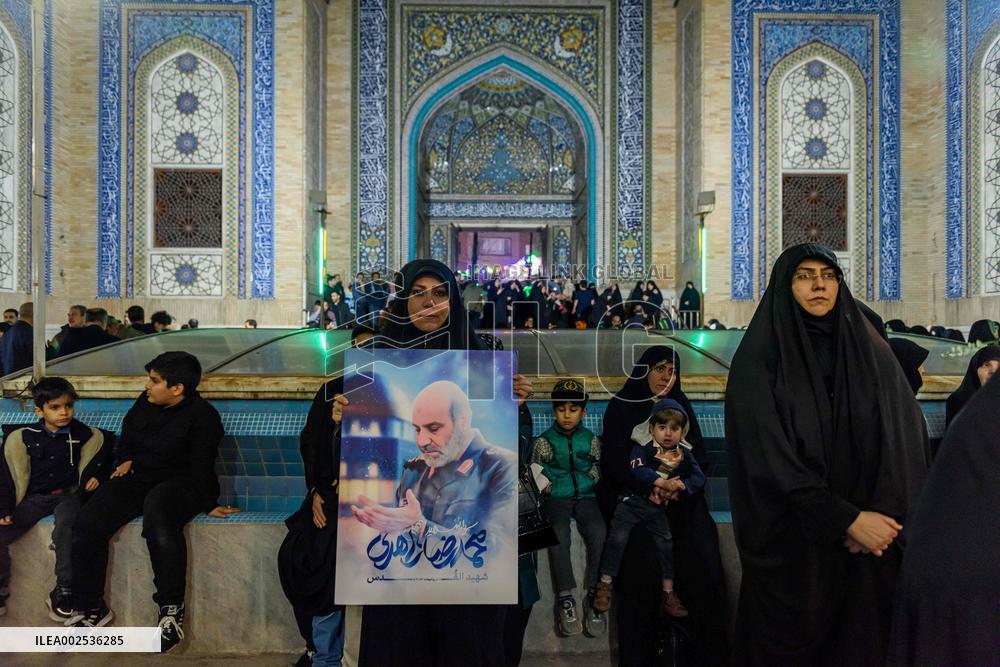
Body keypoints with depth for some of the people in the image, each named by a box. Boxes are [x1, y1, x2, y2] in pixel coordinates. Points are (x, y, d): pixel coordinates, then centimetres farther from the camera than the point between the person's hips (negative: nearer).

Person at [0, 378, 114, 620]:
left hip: (68, 494, -2)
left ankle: (63, 591, -24)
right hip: (34, 498, 2)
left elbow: (109, 445, 18)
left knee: (65, 527, -34)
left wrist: (98, 475, 7)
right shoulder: (22, 437, 1)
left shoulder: (83, 434, 1)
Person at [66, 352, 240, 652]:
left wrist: (208, 504, -15)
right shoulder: (145, 401, 8)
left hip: (178, 483, -7)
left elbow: (201, 466, -12)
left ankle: (171, 608, -28)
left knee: (158, 519, -40)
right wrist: (125, 459, 13)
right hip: (138, 477, 7)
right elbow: (127, 432, 28)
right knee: (86, 525, -15)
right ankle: (90, 608, 1)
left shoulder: (202, 416, -11)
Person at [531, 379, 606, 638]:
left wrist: (589, 479, 0)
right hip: (555, 498, -1)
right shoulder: (544, 441, 7)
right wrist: (544, 485, -4)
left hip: (585, 496, 1)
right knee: (559, 534, -30)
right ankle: (566, 597, -22)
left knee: (598, 532, -28)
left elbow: (598, 467, 18)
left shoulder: (591, 440, 11)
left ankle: (594, 595, -18)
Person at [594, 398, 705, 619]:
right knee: (618, 537, -14)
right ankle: (605, 586, -3)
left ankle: (668, 593, 14)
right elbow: (638, 470, -27)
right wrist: (664, 482, -33)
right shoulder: (643, 447, -11)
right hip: (632, 501, -4)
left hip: (657, 507, 4)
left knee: (666, 544, 1)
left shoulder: (684, 454, 4)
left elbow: (699, 478, -2)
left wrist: (680, 484, -20)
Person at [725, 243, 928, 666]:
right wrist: (848, 520, -16)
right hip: (792, 540, -3)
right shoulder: (760, 359, -6)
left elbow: (905, 437, -2)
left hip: (871, 537, 3)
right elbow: (769, 455, -13)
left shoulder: (871, 350, 6)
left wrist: (882, 517, -15)